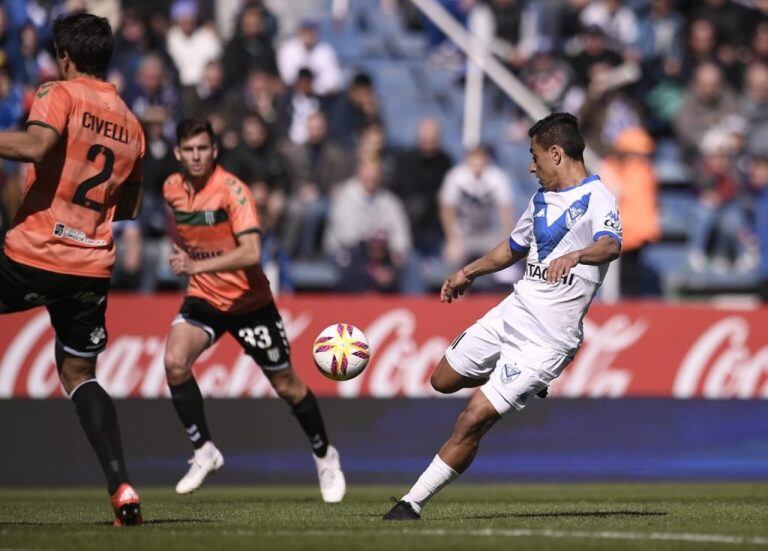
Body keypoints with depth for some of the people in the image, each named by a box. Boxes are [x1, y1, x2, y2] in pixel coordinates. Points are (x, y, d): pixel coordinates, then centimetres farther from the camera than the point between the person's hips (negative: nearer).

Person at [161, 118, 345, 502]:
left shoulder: (231, 190, -22)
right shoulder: (172, 189, -3)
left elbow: (251, 253, -33)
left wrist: (198, 266, -39)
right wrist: (183, 259, 11)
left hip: (248, 300, -4)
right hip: (203, 298, 4)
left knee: (286, 385, 6)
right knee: (174, 362, -22)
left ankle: (324, 456, 29)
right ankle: (204, 452, -9)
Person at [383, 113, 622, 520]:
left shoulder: (595, 198, -13)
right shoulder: (542, 198, 14)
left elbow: (611, 245, -35)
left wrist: (575, 256, -54)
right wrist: (469, 272, 43)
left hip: (546, 339, -9)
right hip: (510, 314, 9)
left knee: (474, 419, -12)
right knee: (444, 380, 18)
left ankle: (414, 502, -2)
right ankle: (525, 381, 37)